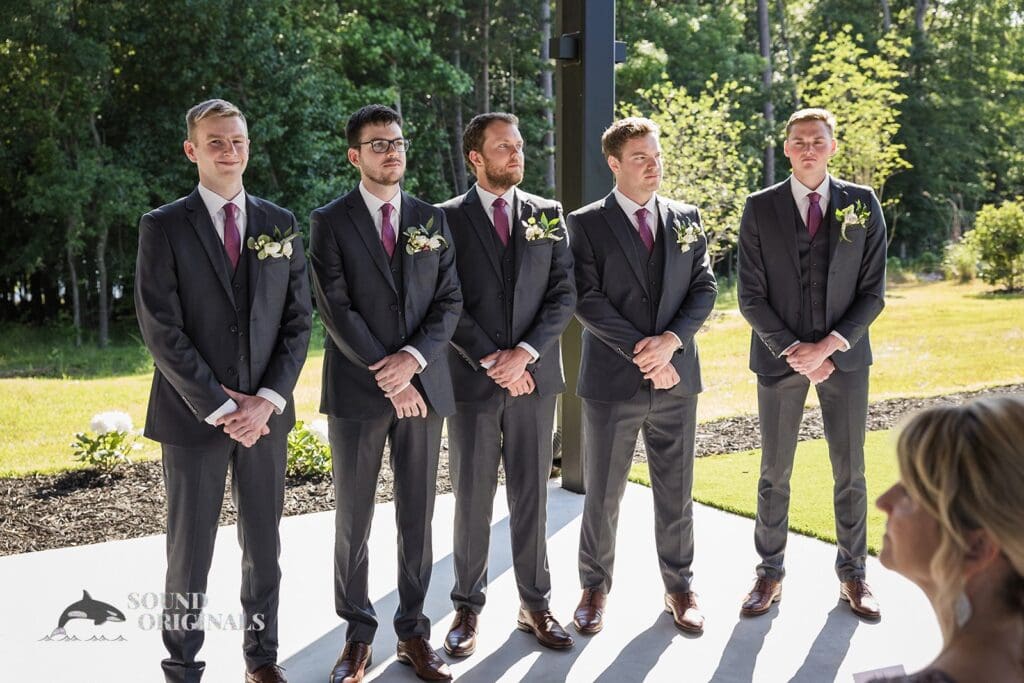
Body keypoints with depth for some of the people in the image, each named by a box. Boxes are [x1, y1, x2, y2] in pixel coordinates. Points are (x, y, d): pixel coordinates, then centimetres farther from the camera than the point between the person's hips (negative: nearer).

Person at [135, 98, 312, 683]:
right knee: (190, 550, 5)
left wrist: (269, 400, -7)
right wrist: (221, 407, -13)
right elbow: (162, 332, -9)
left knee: (264, 545, 11)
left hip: (265, 413, 3)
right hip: (193, 414, -3)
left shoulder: (281, 225, 8)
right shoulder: (163, 227, -2)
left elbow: (298, 321, 5)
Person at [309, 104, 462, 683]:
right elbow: (336, 309, -9)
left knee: (418, 517, 8)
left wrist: (414, 358, -12)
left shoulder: (433, 219, 9)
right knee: (354, 520, 5)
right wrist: (388, 376, -13)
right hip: (357, 390, -2)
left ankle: (414, 631, 19)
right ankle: (359, 635, 18)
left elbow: (451, 302, 4)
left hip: (425, 385, 3)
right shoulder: (330, 222, 0)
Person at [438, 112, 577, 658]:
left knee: (531, 496, 8)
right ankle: (468, 607, 16)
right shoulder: (447, 219, 0)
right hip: (471, 380, -2)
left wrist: (526, 351, -11)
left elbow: (564, 292, 1)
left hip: (534, 374, 2)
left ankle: (535, 603, 19)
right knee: (472, 499, 5)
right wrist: (490, 361, -12)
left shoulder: (548, 215, 8)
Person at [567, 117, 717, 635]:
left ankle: (679, 586, 26)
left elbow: (704, 287, 4)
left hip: (677, 379, 3)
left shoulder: (686, 219, 9)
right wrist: (642, 353, -15)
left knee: (676, 492, 11)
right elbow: (587, 300, -10)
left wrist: (671, 340, -12)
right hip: (612, 380, -3)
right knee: (602, 494, 8)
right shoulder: (587, 223, -3)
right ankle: (595, 587, 24)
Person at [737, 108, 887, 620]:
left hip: (844, 354, 1)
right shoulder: (760, 208, -2)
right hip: (779, 357, 0)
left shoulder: (862, 204, 0)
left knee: (850, 472, 7)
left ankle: (852, 573, 21)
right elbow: (751, 297, -4)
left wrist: (827, 346, -12)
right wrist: (793, 351, -12)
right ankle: (770, 573, 19)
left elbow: (873, 293, -1)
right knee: (774, 474, 7)